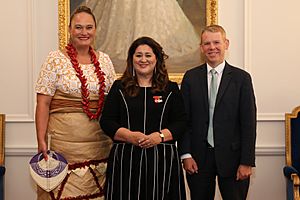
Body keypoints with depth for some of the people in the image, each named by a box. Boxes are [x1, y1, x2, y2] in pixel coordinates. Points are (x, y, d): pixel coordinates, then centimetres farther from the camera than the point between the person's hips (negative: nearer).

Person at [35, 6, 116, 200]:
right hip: (64, 141, -3)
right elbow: (43, 104, -5)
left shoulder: (105, 60, 9)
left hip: (99, 143, 4)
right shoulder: (56, 59, -2)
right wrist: (41, 141, -11)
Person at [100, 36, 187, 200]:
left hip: (162, 159, 0)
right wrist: (130, 136, -13)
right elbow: (106, 121, 3)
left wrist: (160, 136, -13)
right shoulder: (119, 87, 9)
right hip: (125, 158, 0)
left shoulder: (171, 89, 10)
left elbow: (181, 122, 4)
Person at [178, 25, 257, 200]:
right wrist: (186, 154, -4)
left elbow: (249, 123, -3)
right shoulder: (191, 77, 5)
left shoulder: (241, 78, -1)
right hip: (198, 157, 2)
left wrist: (247, 162, -8)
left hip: (231, 156, -1)